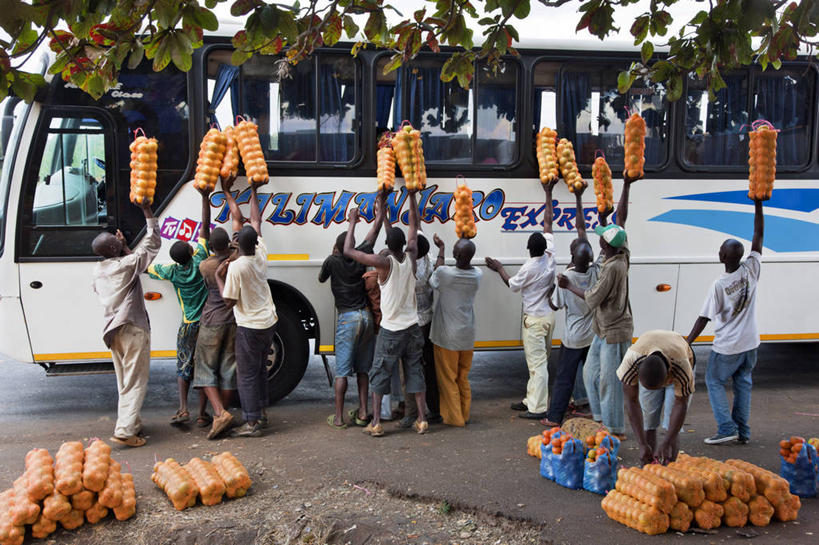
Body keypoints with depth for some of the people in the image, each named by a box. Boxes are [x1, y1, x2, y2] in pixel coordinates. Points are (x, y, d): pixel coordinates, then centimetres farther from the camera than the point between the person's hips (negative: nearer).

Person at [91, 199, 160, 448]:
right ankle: (124, 431, -12)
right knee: (135, 381, -6)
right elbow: (153, 242, -5)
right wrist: (147, 211, 0)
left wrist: (124, 246, 26)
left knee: (125, 381, 17)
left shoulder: (99, 269, 9)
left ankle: (131, 423, 24)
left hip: (113, 330, 8)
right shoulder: (127, 264, -12)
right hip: (133, 328, -8)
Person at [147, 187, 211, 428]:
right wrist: (205, 196, -7)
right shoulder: (200, 260, -12)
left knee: (184, 367, 14)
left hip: (188, 325, 1)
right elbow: (205, 226, -10)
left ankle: (183, 409, 0)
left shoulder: (172, 272, -8)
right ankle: (202, 414, 6)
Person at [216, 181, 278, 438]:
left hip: (250, 327, -7)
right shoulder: (261, 255, -3)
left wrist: (219, 277, -5)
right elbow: (256, 221, 10)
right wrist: (253, 191, 20)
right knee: (260, 369, 19)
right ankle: (262, 413, 28)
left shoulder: (236, 267, -21)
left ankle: (252, 423, 4)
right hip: (269, 322, 7)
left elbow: (229, 301, -15)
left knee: (247, 374, 1)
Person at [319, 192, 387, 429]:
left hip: (347, 320, -3)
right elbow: (376, 228, 10)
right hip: (367, 317, 3)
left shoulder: (332, 261, -5)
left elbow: (321, 278, 16)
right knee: (362, 369, 12)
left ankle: (338, 417, 4)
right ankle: (362, 413, 14)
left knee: (342, 370, 1)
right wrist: (380, 205, 20)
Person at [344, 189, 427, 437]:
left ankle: (376, 423, 6)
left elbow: (348, 251, -14)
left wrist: (353, 222, -2)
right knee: (415, 373, 11)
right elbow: (414, 226, 10)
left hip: (390, 330, -4)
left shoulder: (384, 262, -16)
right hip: (412, 327, 4)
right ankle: (422, 420, 13)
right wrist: (412, 196, 13)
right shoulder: (411, 258, -4)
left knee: (379, 374, 6)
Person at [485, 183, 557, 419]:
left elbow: (513, 285, 0)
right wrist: (548, 195, 11)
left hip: (534, 318, -8)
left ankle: (538, 408, -2)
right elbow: (548, 222, 5)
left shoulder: (529, 268, -20)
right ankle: (532, 400, 23)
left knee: (537, 362, -5)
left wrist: (500, 269, 13)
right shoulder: (549, 254, -5)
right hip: (548, 315, 8)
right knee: (540, 360, 13)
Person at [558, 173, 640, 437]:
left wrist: (569, 286, -4)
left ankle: (615, 428, 11)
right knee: (591, 371, 17)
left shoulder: (613, 268, -25)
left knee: (610, 380, -1)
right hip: (605, 329, 10)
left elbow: (592, 299, -19)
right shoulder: (621, 255, -1)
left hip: (615, 332, -10)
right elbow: (621, 219, 8)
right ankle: (601, 417, 30)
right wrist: (626, 186, 10)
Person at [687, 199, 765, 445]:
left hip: (727, 346, -5)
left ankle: (726, 428, 2)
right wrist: (758, 204, 0)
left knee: (714, 381, 11)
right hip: (749, 342, 5)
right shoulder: (750, 270, -10)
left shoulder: (719, 285, -20)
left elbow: (704, 318, -15)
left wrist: (687, 343, -8)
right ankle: (743, 431, 16)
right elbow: (758, 236, -1)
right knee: (743, 383, 15)